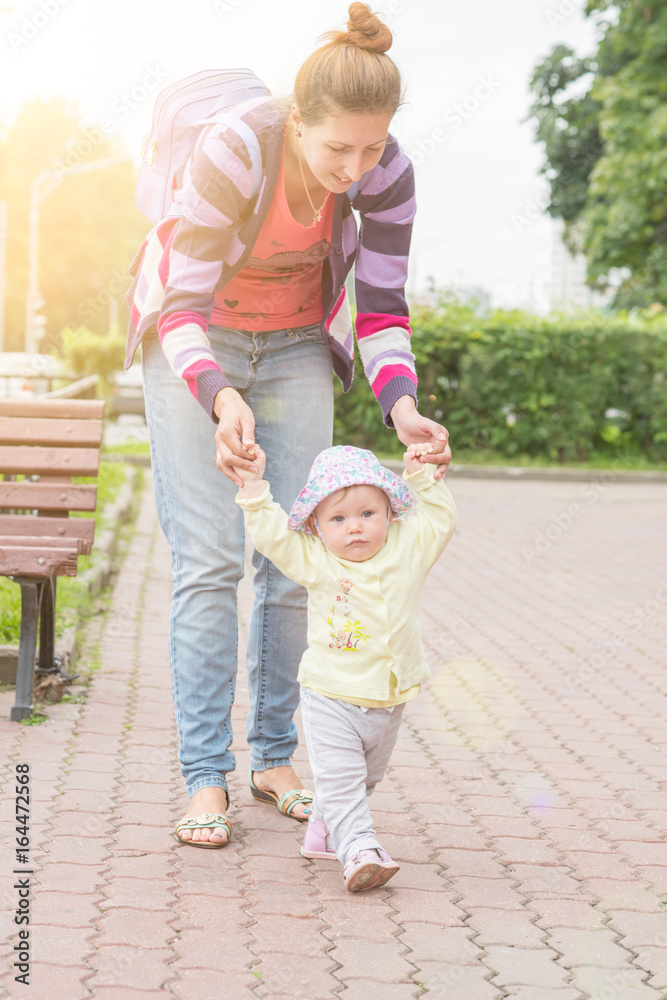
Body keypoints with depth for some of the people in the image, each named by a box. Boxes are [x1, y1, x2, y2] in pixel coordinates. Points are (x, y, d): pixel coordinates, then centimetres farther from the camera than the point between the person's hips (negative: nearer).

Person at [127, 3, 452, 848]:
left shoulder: (387, 174, -22)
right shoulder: (231, 151, -34)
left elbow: (382, 311, -15)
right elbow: (184, 305, -33)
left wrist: (402, 408, -33)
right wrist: (221, 400, -51)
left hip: (295, 347, 3)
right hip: (193, 346, -3)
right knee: (209, 559, -12)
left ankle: (274, 758, 11)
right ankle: (205, 779, -7)